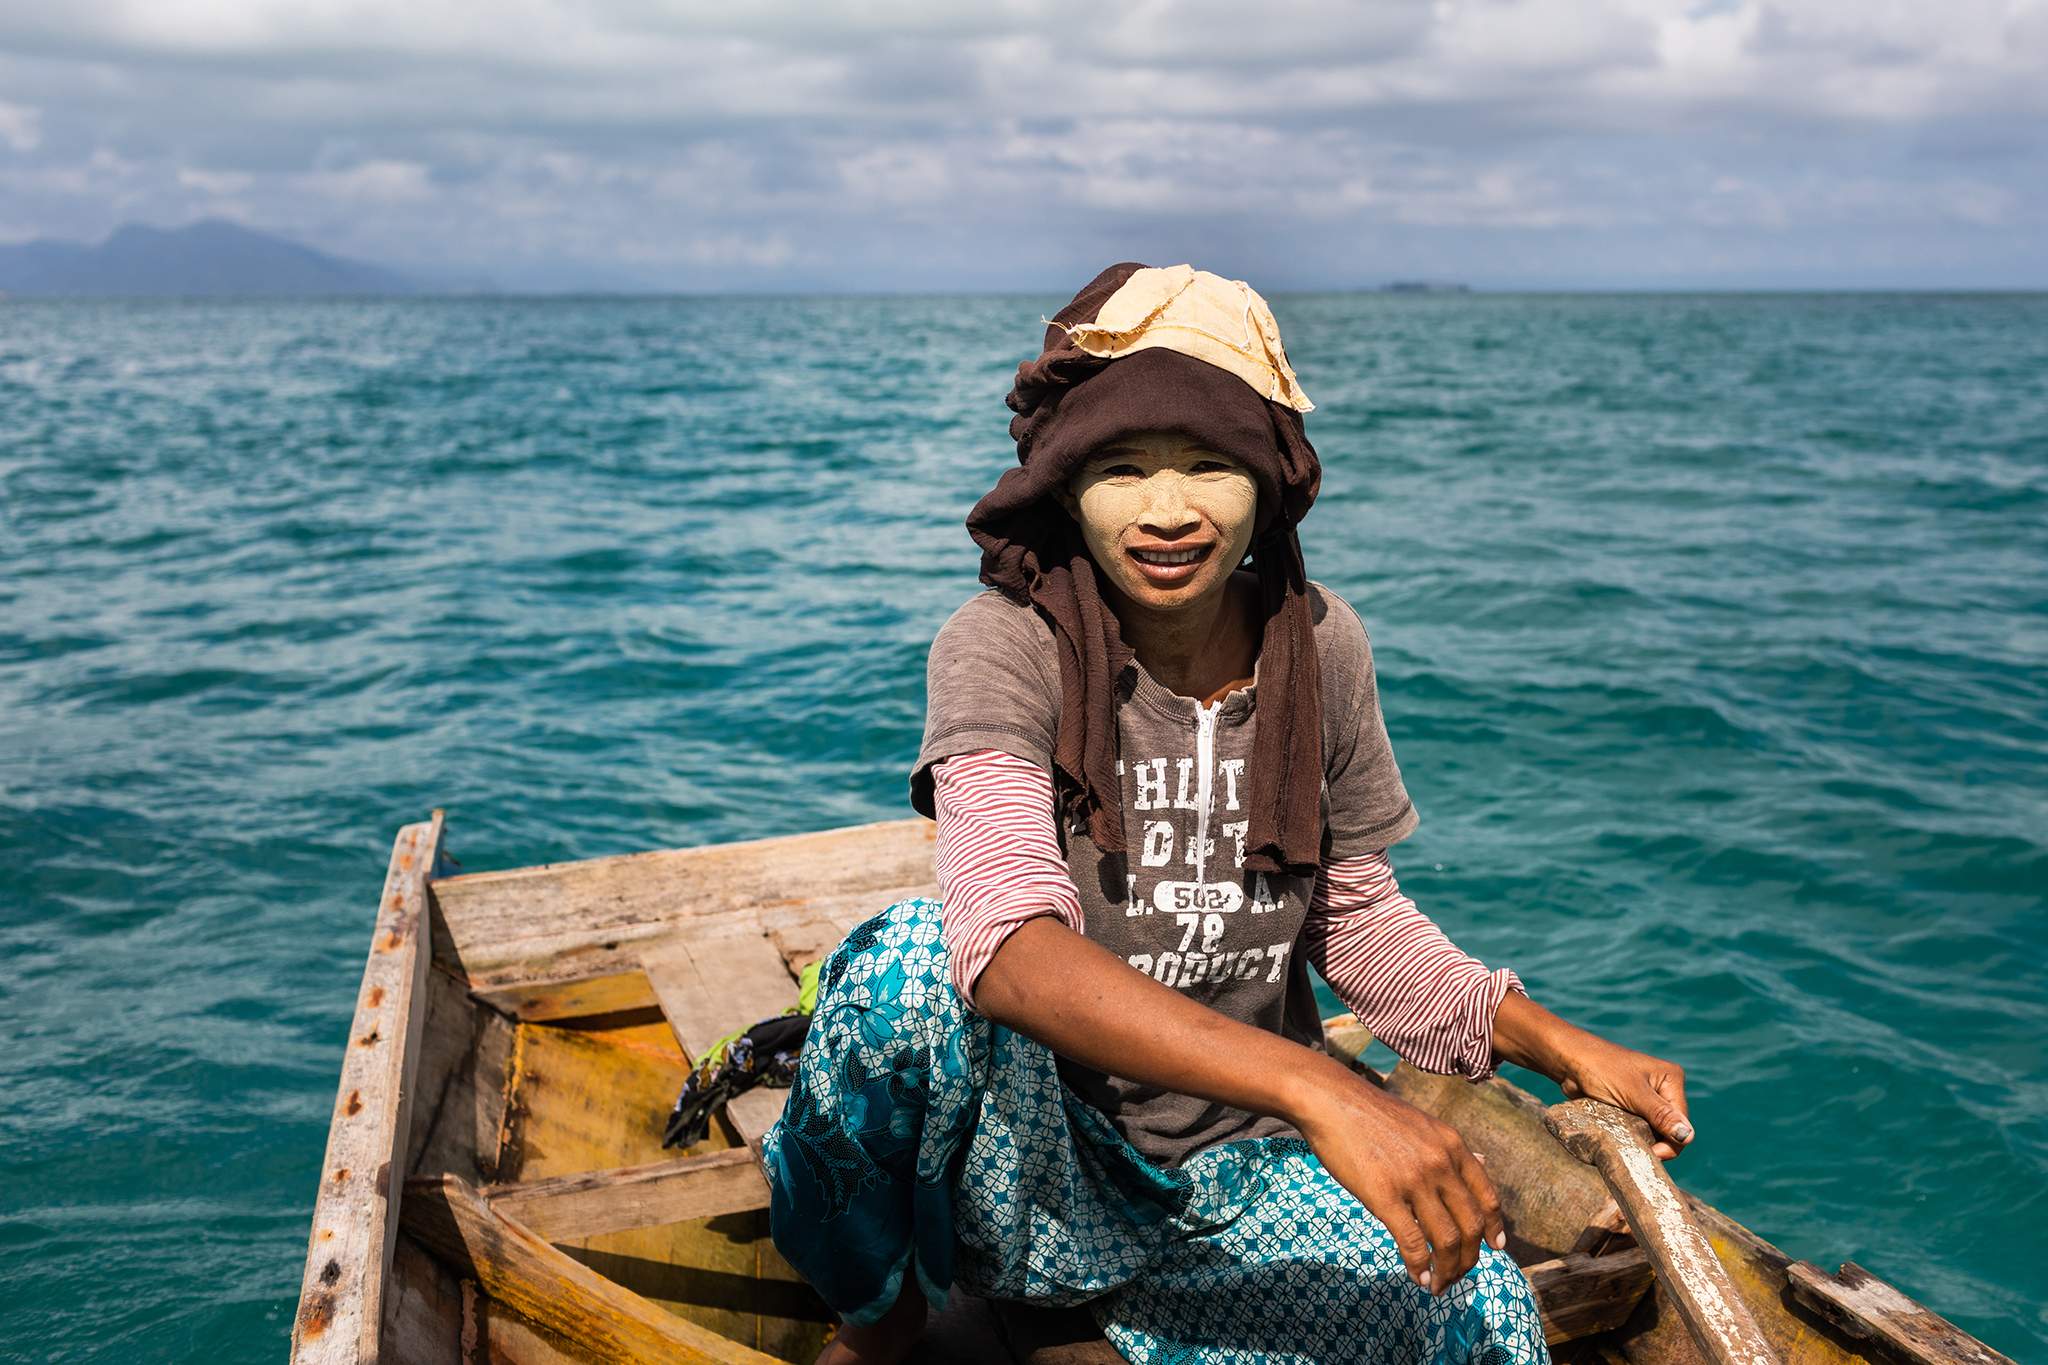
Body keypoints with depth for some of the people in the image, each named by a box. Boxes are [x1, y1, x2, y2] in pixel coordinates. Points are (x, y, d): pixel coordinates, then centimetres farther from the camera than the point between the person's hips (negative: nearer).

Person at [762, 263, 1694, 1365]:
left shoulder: (1317, 644, -5)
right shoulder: (1004, 648, -19)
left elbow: (1355, 914, 7)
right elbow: (1014, 949, -36)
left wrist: (1559, 1046, -6)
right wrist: (1320, 1089, -45)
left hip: (1243, 1168, 4)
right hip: (1037, 1164, -4)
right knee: (916, 954, -33)